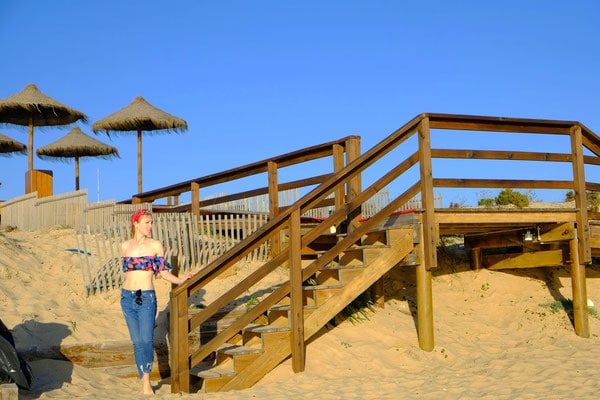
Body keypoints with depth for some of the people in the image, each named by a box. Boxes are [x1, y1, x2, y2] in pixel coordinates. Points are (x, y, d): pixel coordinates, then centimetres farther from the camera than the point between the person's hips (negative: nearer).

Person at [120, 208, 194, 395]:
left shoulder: (155, 245, 0)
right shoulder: (125, 246, 7)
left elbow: (163, 271, 2)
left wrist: (179, 280, -12)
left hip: (147, 297, -3)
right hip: (127, 297, 3)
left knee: (147, 339, -15)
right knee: (137, 341, 6)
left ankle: (146, 381, -4)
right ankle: (144, 382, 16)